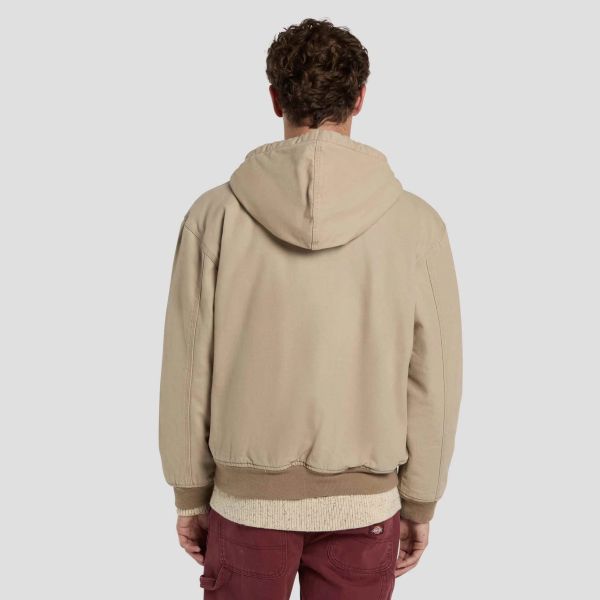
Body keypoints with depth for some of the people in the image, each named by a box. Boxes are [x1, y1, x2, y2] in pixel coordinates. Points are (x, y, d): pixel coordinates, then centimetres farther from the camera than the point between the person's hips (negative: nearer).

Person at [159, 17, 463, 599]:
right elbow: (432, 381, -5)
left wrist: (190, 494, 8)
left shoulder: (215, 213, -10)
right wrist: (420, 504, 8)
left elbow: (187, 369, -5)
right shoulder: (416, 222, -9)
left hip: (247, 496, 0)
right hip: (363, 504, 0)